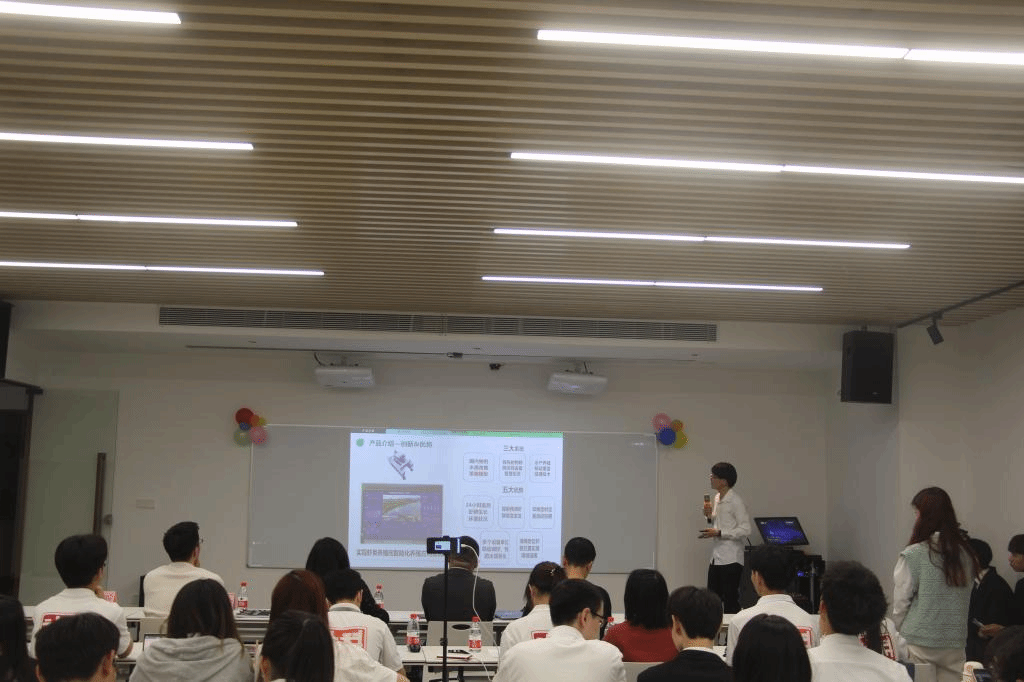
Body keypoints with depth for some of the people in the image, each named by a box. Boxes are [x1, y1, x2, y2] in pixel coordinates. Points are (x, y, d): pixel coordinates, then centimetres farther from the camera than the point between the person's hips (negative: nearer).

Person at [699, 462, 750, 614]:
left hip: (731, 559, -8)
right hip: (716, 558, 8)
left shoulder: (735, 501, -14)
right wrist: (710, 515, 5)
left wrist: (718, 533, -20)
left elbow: (745, 529, -17)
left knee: (730, 601, -1)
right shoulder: (717, 498, 12)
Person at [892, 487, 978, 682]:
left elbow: (900, 604, -5)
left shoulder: (912, 556, -12)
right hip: (955, 644, 4)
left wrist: (898, 635, 10)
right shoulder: (964, 554, 1)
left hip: (919, 644, -4)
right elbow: (965, 602, 9)